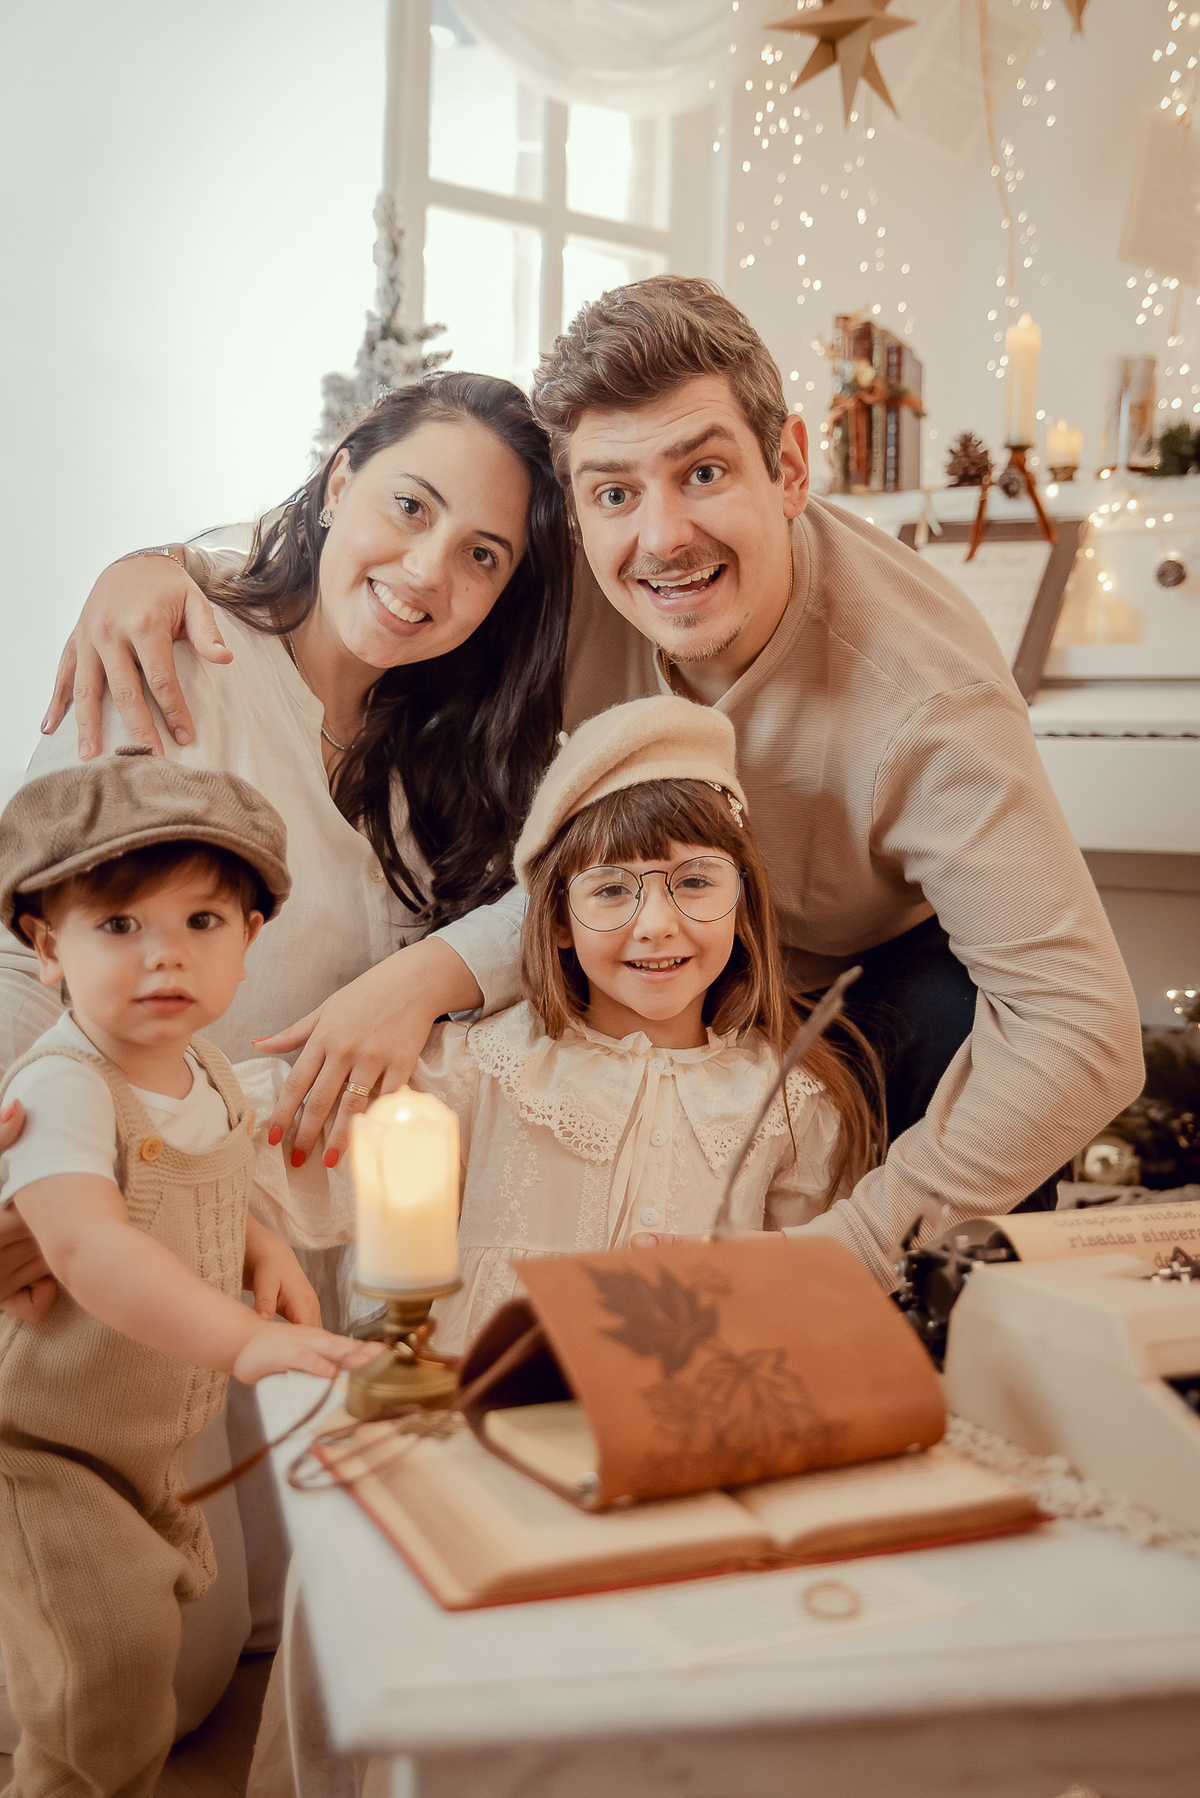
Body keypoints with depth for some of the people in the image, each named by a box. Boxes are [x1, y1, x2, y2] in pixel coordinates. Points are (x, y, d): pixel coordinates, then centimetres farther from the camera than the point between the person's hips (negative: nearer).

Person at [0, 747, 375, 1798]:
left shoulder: (209, 1078, -4)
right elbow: (87, 1245, -47)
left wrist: (263, 1250, -5)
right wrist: (245, 1340, -59)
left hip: (155, 1446, 8)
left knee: (182, 1610, 22)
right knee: (110, 1671, -10)